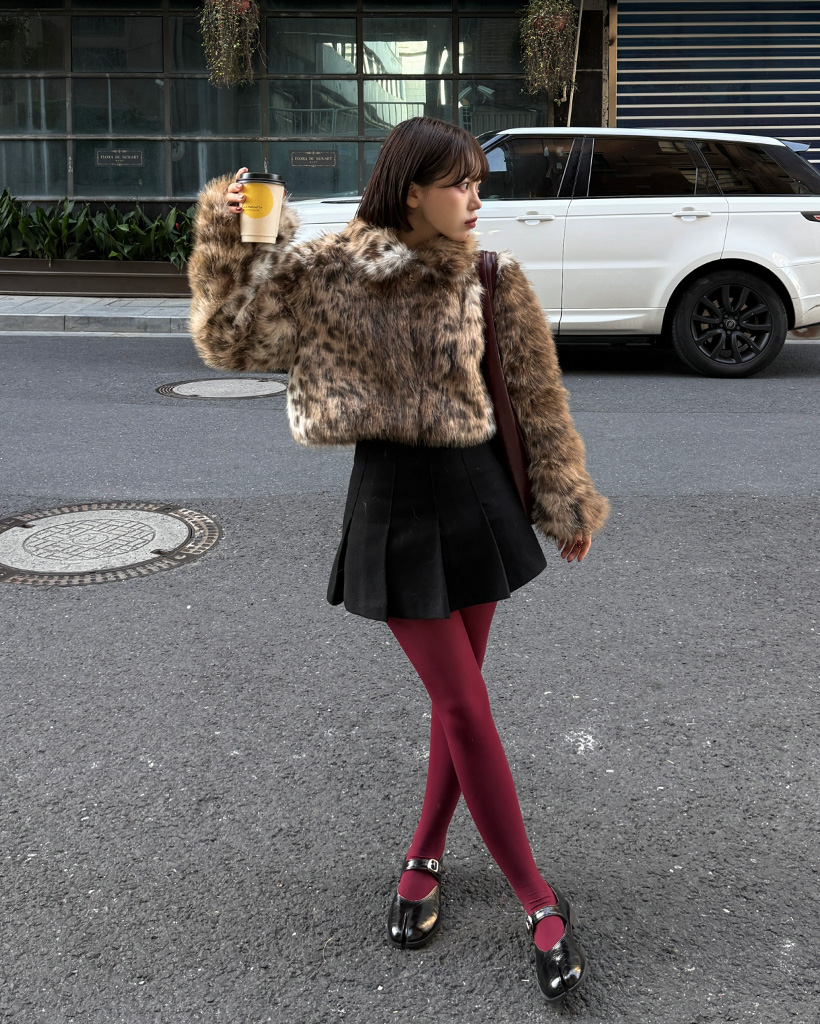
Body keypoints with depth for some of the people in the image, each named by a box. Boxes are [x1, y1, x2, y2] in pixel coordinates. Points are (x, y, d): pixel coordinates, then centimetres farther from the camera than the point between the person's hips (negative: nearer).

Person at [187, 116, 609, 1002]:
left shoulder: (491, 279, -2)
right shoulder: (325, 273, -5)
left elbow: (537, 397, 3)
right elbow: (228, 340, -1)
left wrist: (567, 502, 6)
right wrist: (227, 246, -15)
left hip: (476, 495, 2)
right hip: (393, 500, -2)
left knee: (455, 696, 10)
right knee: (464, 707, -1)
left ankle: (423, 860, 33)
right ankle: (540, 904, 11)